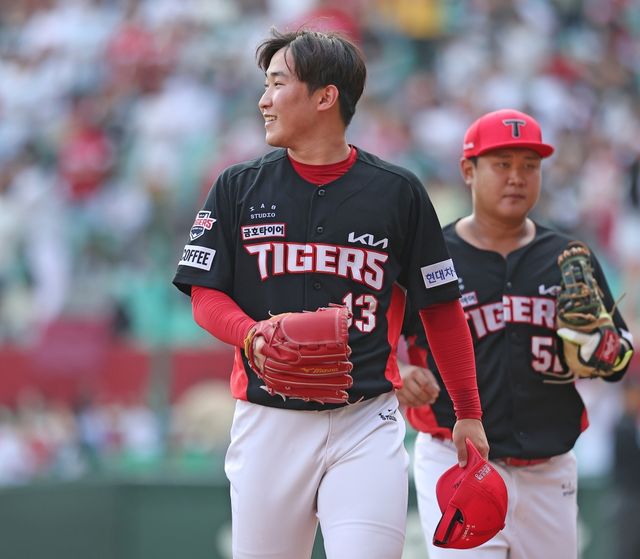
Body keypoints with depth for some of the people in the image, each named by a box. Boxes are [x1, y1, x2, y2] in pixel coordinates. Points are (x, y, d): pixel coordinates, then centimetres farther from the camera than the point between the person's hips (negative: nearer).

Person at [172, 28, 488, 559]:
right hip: (269, 420, 2)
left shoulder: (397, 191, 4)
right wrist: (253, 336, -16)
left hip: (366, 422, -2)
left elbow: (442, 306, 9)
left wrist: (469, 414, 7)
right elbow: (206, 295, 6)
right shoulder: (238, 187, 8)